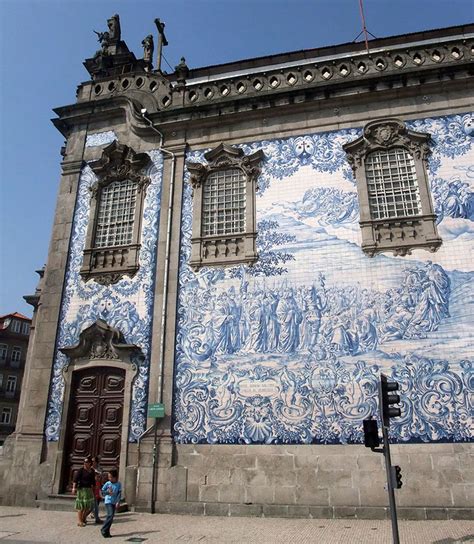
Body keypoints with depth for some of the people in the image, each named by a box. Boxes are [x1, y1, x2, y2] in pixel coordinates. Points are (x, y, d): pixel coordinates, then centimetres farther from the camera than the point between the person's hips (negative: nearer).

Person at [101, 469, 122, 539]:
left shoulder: (119, 484, -1)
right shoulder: (107, 483, -5)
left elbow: (119, 493, -2)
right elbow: (102, 491, 0)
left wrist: (118, 502, -11)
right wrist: (108, 492, -18)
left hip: (114, 502, 3)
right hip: (108, 502, -3)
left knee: (111, 516, 5)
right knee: (110, 515, -16)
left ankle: (107, 532, 16)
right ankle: (104, 530, -3)